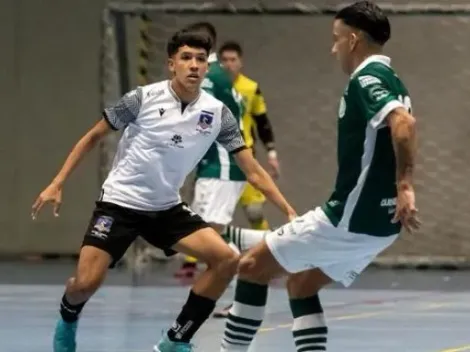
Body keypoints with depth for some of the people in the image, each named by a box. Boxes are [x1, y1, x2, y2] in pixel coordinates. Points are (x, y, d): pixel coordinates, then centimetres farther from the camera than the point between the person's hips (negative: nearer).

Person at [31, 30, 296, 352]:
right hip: (120, 202, -3)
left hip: (167, 208, 4)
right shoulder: (144, 98, -13)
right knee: (86, 283, -16)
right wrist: (57, 183, -4)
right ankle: (68, 319, 23)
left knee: (227, 259, -15)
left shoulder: (217, 113, -6)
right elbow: (94, 136, -1)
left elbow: (253, 170, -3)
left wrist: (289, 211, -12)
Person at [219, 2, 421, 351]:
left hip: (350, 217, -9)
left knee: (252, 266, 1)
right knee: (301, 285, 20)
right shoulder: (387, 79, 14)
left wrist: (405, 186, -34)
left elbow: (404, 123, -31)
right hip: (379, 218, 9)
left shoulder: (367, 78, -15)